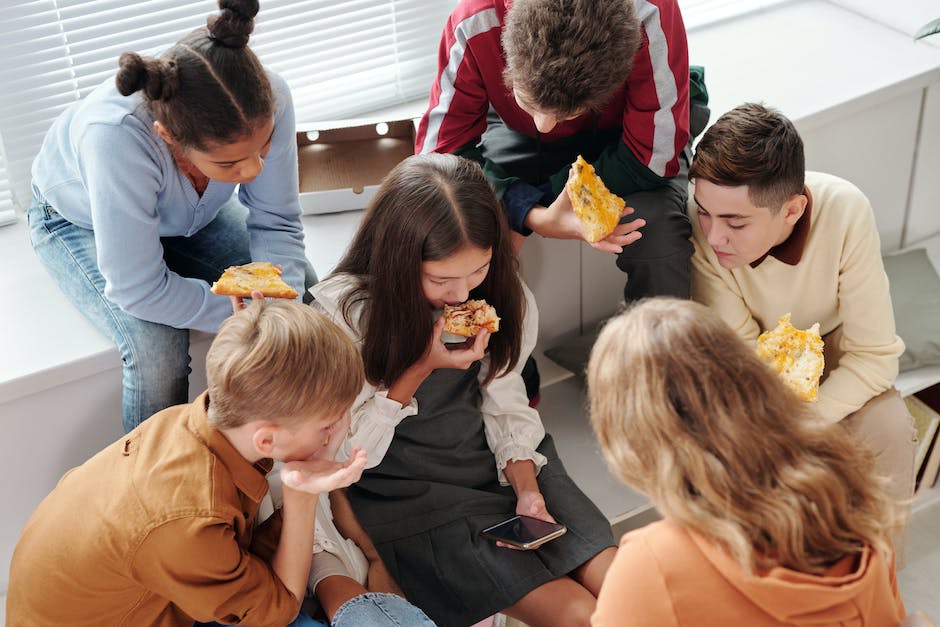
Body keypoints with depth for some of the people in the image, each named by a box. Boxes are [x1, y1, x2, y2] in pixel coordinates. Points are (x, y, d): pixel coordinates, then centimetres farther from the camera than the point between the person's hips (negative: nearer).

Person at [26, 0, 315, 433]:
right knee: (156, 347, -28)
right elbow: (139, 290, -36)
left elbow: (276, 223, -19)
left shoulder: (266, 100, -34)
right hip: (79, 222, -4)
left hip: (191, 215, 4)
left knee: (303, 288, -12)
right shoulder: (117, 137, -46)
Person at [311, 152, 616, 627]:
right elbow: (347, 450, -14)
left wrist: (527, 489, -12)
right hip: (404, 486, -5)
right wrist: (424, 366, -24)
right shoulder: (341, 312, -19)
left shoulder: (499, 290, -6)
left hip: (500, 458, 5)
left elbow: (504, 399, 3)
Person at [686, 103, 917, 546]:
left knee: (888, 427, -24)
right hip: (756, 345, 0)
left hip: (828, 340, 0)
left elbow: (875, 355, -25)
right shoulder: (700, 221, -33)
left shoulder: (845, 212, -33)